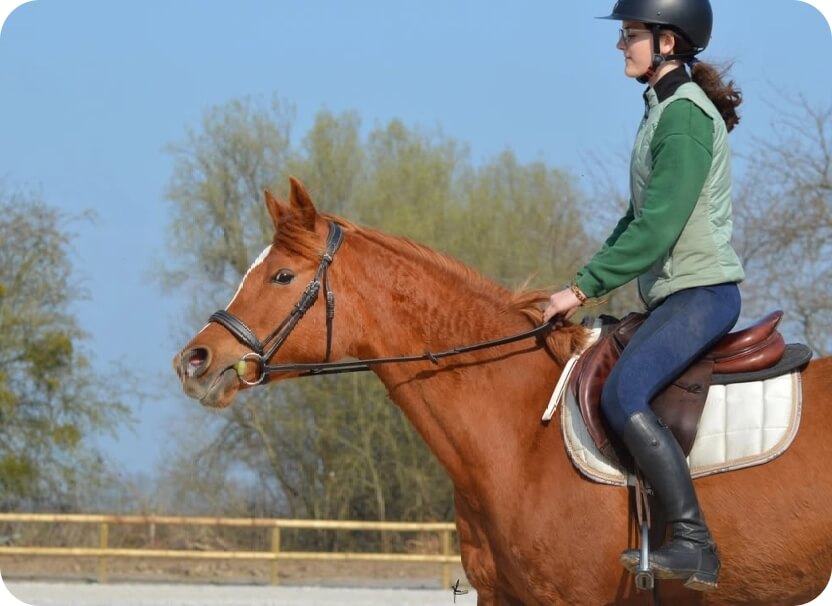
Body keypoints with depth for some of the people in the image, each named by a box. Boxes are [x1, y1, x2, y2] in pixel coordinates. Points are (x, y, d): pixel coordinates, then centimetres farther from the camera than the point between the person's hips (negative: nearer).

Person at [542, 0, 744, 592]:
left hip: (702, 292, -11)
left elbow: (655, 230, -22)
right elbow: (640, 218, 22)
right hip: (676, 294, 11)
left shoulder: (685, 117, -16)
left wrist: (584, 288, -18)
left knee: (623, 394, -27)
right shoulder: (664, 109, 16)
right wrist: (588, 281, 13)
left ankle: (695, 544, -29)